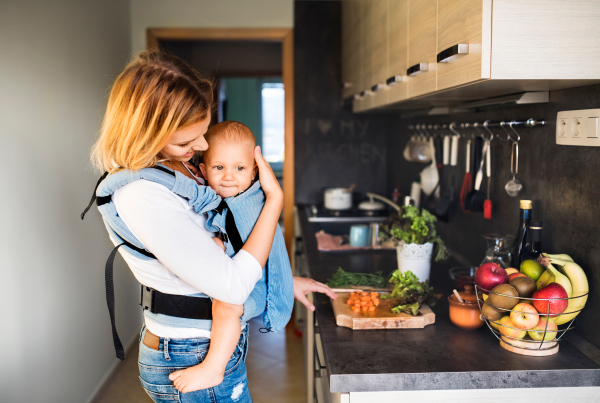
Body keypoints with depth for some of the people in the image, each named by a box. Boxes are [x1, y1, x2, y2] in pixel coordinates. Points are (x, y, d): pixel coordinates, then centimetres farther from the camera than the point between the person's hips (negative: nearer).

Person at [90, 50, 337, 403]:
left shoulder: (176, 166, 2)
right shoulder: (142, 197, -30)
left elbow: (215, 250, 15)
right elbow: (232, 284, -29)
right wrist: (275, 197, -20)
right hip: (195, 362, -9)